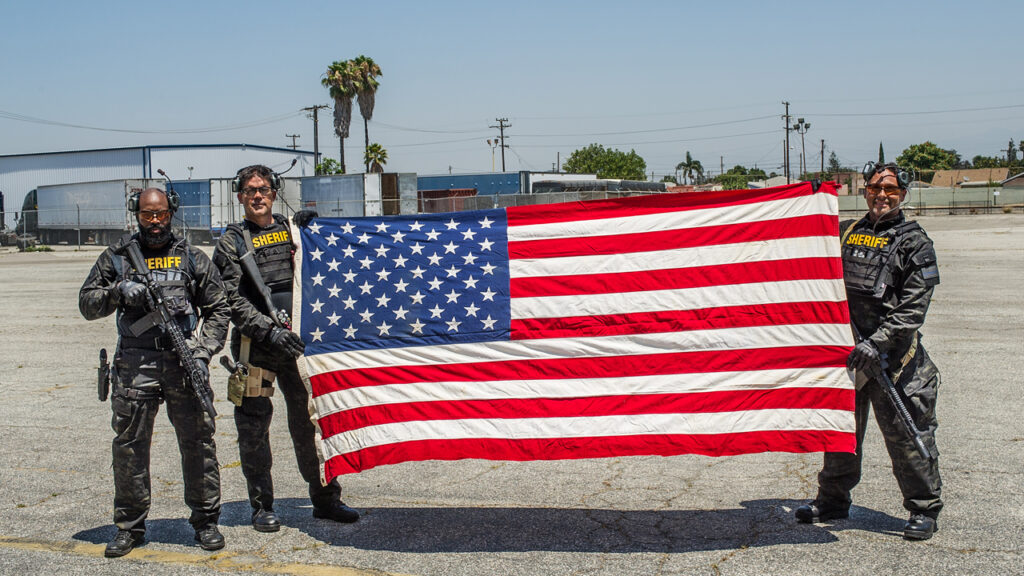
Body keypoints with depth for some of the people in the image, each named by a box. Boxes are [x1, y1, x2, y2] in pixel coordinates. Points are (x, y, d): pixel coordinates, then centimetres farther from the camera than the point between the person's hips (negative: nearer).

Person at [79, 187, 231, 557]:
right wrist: (118, 291, -10)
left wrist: (203, 351, -2)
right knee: (129, 445, 3)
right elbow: (87, 304, 10)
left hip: (183, 361, 0)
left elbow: (218, 309, 10)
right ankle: (130, 527, 16)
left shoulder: (192, 259, 10)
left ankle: (206, 521, 13)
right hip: (135, 364, 1)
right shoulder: (116, 258, 12)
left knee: (198, 442, 0)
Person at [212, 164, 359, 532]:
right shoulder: (233, 242, 3)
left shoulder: (292, 230, 13)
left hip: (297, 342, 3)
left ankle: (325, 498, 18)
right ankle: (262, 507, 15)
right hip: (256, 346, -3)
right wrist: (270, 330, -18)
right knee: (254, 428, 3)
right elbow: (234, 302, -5)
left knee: (310, 420, 7)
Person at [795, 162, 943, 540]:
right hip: (845, 351, 5)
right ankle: (833, 500, 29)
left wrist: (878, 342, -20)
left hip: (892, 356, -5)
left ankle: (924, 509, 14)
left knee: (905, 435, -1)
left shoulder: (913, 242, -4)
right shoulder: (845, 233, 10)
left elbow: (913, 307, -12)